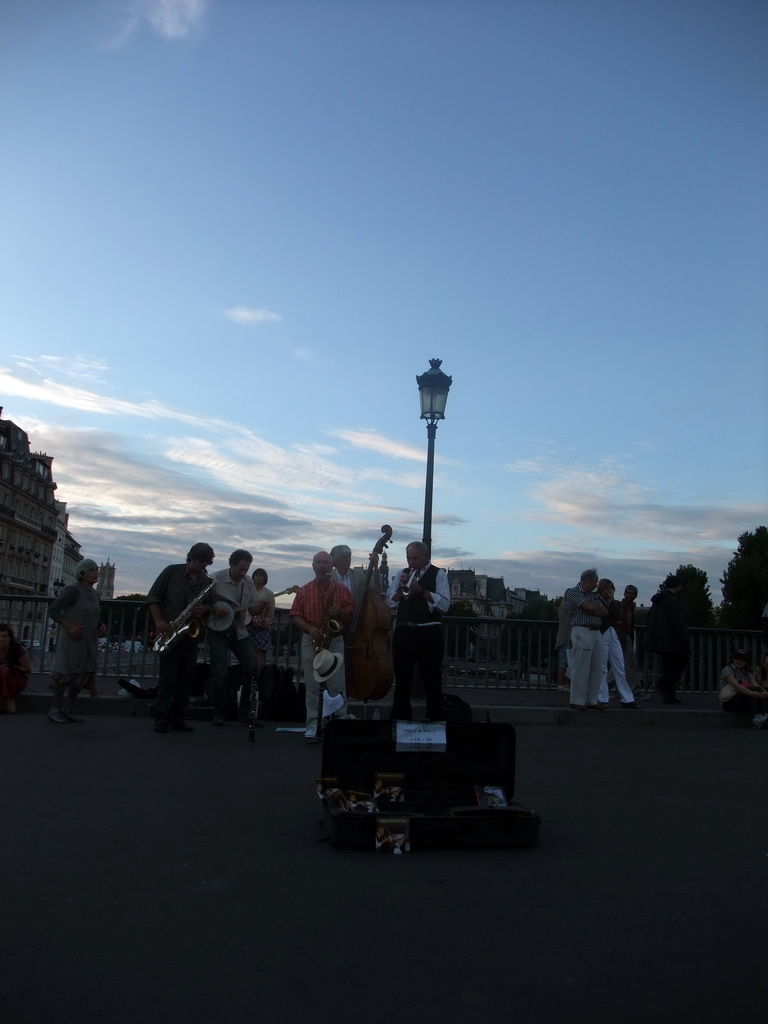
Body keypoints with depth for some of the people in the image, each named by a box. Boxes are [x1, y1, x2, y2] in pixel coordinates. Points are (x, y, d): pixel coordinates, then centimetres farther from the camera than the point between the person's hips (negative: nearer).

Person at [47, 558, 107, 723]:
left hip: (89, 642, 8)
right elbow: (52, 610, -14)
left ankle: (68, 710, 18)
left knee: (82, 675, 9)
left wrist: (102, 626, 2)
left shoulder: (94, 594, 11)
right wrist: (69, 626, -22)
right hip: (72, 640, -8)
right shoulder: (73, 590, -12)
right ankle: (55, 710, 7)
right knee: (66, 674, -4)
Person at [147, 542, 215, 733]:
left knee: (186, 677, 3)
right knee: (168, 677, -7)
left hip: (192, 634, 4)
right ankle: (161, 718, -2)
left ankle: (177, 718, 9)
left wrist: (204, 610, -11)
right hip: (170, 631, -4)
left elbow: (210, 607, 14)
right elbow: (153, 597, -2)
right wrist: (159, 621, -13)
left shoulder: (208, 582, 8)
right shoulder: (172, 572, -1)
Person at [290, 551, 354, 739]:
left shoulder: (341, 589, 5)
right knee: (311, 685, 3)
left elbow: (351, 615, 7)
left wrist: (340, 611, -14)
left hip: (335, 640, -1)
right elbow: (296, 615, 3)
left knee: (336, 685, -3)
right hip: (310, 641, 1)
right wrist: (309, 628, -13)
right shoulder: (304, 590, 6)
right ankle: (312, 725, 8)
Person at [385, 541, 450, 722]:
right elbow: (390, 602, 7)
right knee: (402, 679, 12)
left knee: (432, 681, 2)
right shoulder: (402, 574, 12)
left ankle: (435, 720, 11)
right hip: (403, 632, 4)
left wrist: (421, 591, -19)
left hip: (429, 634, -4)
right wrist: (401, 588, -10)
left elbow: (444, 605, -13)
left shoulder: (438, 574, -2)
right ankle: (400, 718, 23)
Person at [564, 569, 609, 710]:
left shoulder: (594, 596, 21)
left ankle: (592, 700, 13)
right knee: (580, 669, -7)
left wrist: (594, 609, -3)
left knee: (596, 670, 6)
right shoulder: (572, 592, -1)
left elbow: (605, 612, 11)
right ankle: (577, 701, -1)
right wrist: (598, 609, 8)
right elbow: (590, 607, -11)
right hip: (581, 632, -7)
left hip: (597, 633, 7)